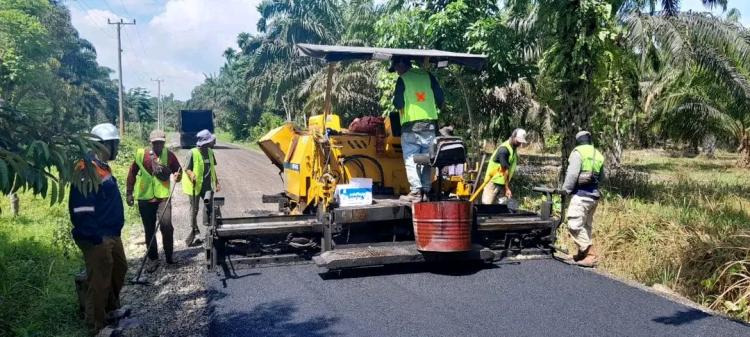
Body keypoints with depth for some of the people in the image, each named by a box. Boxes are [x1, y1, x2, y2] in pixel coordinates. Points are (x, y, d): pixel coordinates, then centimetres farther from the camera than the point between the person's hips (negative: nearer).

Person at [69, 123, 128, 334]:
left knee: (119, 271, 23)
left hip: (112, 234, 10)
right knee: (100, 281, -1)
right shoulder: (87, 169, -20)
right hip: (97, 239, -10)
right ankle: (96, 325, 12)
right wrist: (95, 237, -22)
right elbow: (82, 208, -25)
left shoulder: (102, 166, 11)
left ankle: (112, 309, 40)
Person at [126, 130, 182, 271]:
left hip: (163, 197, -1)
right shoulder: (141, 154, -1)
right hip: (145, 198, 1)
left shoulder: (169, 155, 1)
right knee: (149, 230, 7)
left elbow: (178, 169, 13)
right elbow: (132, 173, 8)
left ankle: (169, 255, 3)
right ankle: (153, 259, 21)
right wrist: (129, 193, 8)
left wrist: (177, 175, -10)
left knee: (166, 224, -17)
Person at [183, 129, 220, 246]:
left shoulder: (210, 152, 4)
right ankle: (194, 230, 16)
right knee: (194, 209, 4)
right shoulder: (193, 153, -15)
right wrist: (192, 175, -33)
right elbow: (187, 169, -11)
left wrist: (217, 183, 14)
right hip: (196, 186, -6)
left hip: (207, 185, 6)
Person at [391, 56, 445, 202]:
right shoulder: (427, 75, 9)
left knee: (411, 159, -1)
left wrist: (394, 97, 15)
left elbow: (398, 104, -6)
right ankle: (426, 190, 12)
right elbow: (441, 98, 8)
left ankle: (415, 192, -8)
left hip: (411, 125, -5)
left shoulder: (402, 80, -4)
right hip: (430, 124, 5)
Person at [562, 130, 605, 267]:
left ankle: (590, 255, -15)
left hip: (582, 194, -9)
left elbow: (572, 174, -14)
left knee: (574, 225, -11)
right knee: (586, 225, 16)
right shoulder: (598, 155, 18)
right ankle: (583, 253, 24)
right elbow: (601, 177, 18)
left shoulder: (578, 152, -5)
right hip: (594, 195, 9)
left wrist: (566, 189, -6)